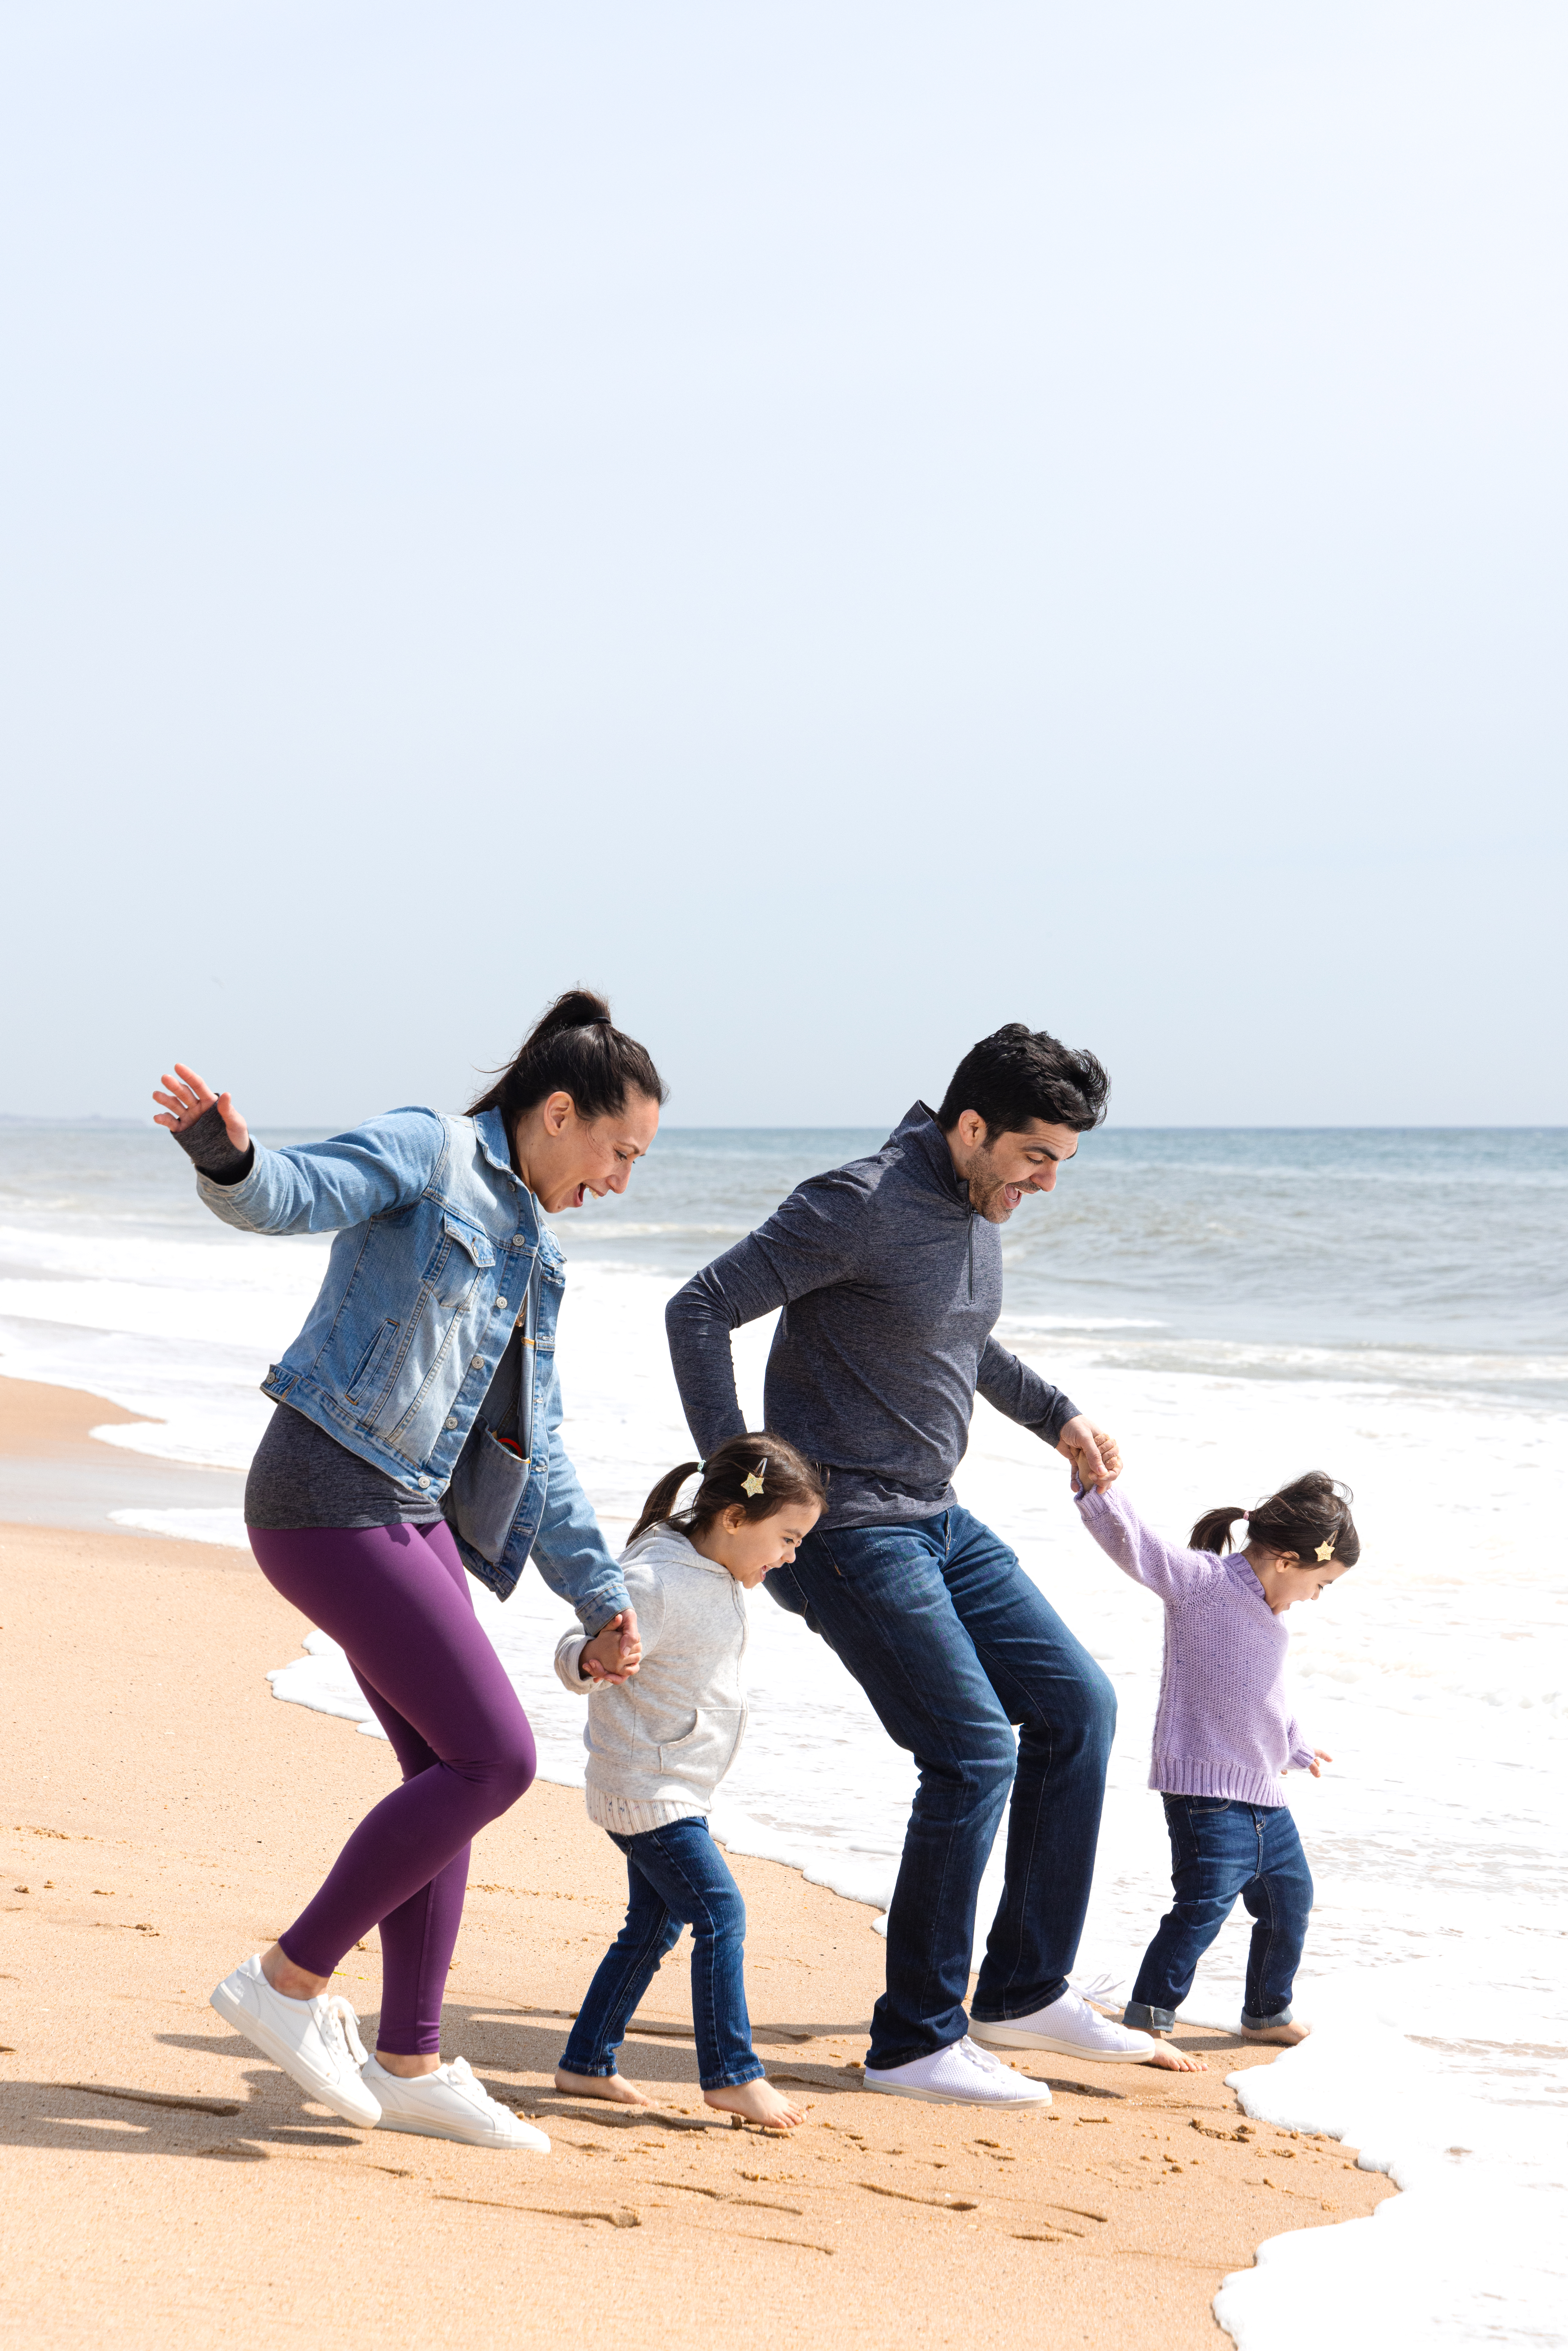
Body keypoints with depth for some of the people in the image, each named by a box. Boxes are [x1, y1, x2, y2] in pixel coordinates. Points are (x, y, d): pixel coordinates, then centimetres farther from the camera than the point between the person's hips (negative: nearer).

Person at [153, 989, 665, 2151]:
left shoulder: (534, 1256, 20)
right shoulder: (424, 1154, -4)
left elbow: (536, 1451, 24)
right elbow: (292, 1194, -23)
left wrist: (601, 1594, 21)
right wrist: (228, 1155, -46)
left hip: (412, 1516, 9)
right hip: (329, 1497, -9)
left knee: (448, 1773, 9)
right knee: (494, 1757, -11)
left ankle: (410, 2063, 19)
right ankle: (292, 1979, -2)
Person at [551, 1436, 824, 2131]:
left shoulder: (717, 1571, 4)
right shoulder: (658, 1584, -25)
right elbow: (575, 1660, -27)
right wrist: (595, 1657, -46)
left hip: (674, 1787, 10)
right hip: (646, 1787, -10)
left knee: (656, 1924, 14)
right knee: (721, 1914, -11)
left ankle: (586, 2062, 22)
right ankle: (731, 2074, -4)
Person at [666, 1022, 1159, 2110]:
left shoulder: (980, 1212, 8)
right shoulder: (862, 1206, -20)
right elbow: (699, 1309, -19)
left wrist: (1057, 1416, 23)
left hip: (938, 1522, 9)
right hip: (846, 1527, -9)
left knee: (1078, 1705, 7)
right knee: (975, 1753, -15)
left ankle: (1026, 1988, 16)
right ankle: (916, 2039, -3)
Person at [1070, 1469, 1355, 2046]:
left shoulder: (1266, 1610, 13)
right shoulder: (1200, 1581, -13)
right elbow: (1133, 1544, -28)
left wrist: (1296, 1746, 44)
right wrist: (1093, 1488, -45)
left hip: (1265, 1799, 9)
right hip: (1207, 1791, -9)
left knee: (1290, 1900, 19)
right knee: (1204, 1905, -17)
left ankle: (1268, 2014, 38)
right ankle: (1146, 2019, -10)